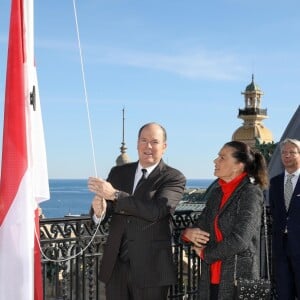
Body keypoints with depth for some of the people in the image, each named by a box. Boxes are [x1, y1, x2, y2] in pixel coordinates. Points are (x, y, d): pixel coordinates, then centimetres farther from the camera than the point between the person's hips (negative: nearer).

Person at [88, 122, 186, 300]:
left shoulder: (174, 178, -6)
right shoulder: (118, 172, 9)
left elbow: (155, 211, -21)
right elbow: (104, 210, 9)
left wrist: (115, 195, -25)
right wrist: (99, 210, -15)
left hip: (150, 268, -4)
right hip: (116, 264, 4)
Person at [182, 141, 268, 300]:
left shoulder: (250, 193, -10)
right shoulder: (216, 192, 10)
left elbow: (239, 240, -18)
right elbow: (201, 225, 15)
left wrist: (206, 253, -6)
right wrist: (188, 233, -8)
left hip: (238, 277, -6)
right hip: (210, 278, 6)